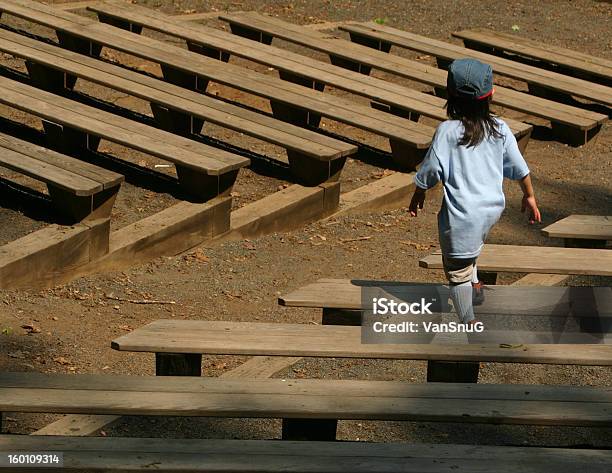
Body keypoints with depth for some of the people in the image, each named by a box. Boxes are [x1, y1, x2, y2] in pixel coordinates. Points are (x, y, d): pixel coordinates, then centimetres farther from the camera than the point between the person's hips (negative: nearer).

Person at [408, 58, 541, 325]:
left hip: (462, 211, -5)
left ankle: (470, 325, 9)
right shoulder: (500, 129, -2)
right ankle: (475, 284, 33)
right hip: (493, 207, 5)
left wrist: (418, 195, 8)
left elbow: (431, 170, -11)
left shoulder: (447, 131, -15)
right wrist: (529, 197, 20)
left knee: (456, 270, 7)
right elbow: (519, 168, 5)